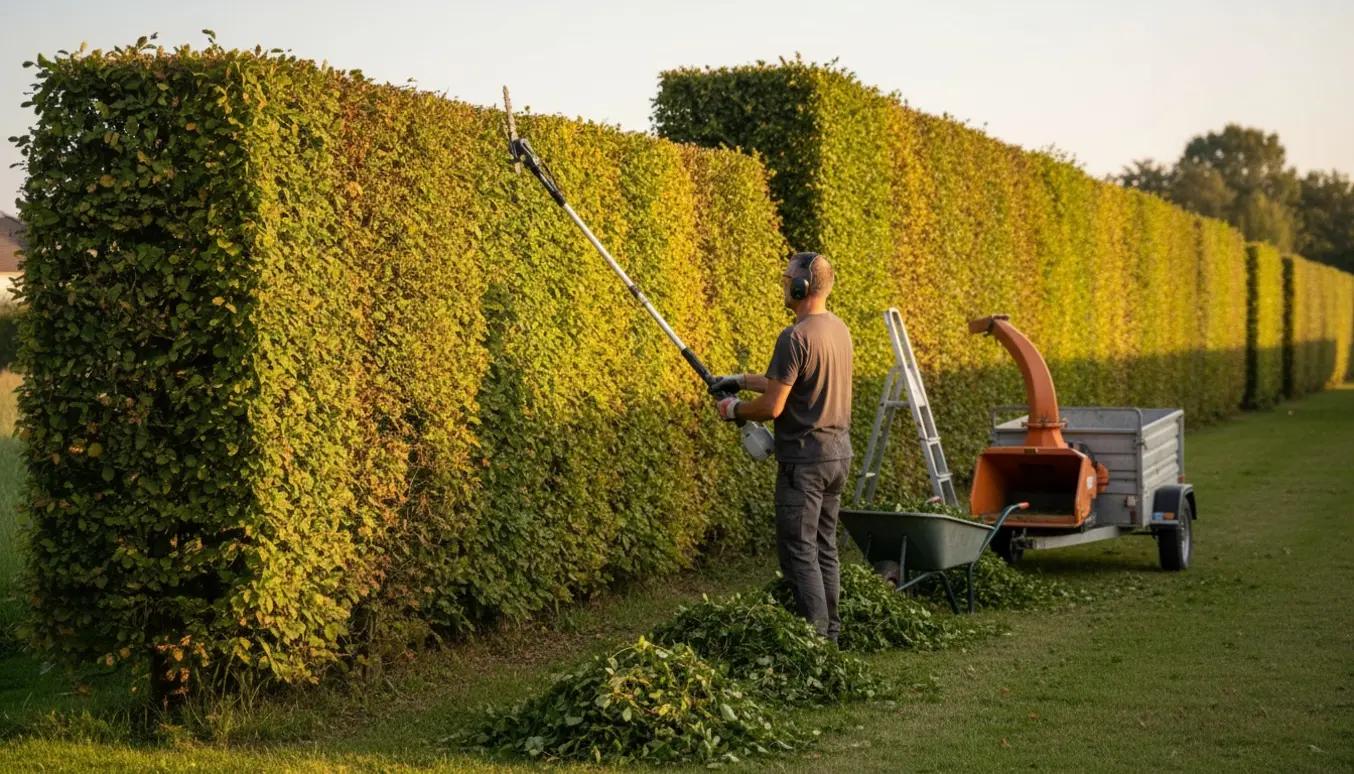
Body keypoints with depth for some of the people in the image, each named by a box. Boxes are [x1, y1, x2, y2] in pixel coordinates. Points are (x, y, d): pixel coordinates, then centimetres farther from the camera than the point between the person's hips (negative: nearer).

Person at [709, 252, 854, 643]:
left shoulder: (795, 337, -19)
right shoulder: (839, 330, 10)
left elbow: (773, 406, -19)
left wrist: (734, 409, 0)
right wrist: (741, 380, 24)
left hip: (804, 458, -9)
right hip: (838, 453, 9)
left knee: (799, 551, -4)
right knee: (825, 546, 15)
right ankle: (831, 634, 19)